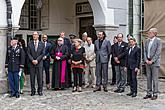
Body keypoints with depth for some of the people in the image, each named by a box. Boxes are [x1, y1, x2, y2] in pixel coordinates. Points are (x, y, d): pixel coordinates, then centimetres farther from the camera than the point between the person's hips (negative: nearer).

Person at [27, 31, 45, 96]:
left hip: (39, 63, -1)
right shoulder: (29, 44, 7)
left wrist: (37, 60, -10)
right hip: (32, 63, 1)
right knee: (32, 78, 2)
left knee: (40, 77, 0)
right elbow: (28, 53, 3)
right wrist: (32, 60, -10)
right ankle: (33, 91, 10)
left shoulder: (42, 44, 5)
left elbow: (42, 54, 0)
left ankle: (40, 91, 8)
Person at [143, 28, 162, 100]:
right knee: (148, 78, 9)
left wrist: (152, 61, -15)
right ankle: (149, 93, 16)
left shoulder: (158, 41, -5)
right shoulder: (147, 41, 12)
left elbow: (158, 52, -11)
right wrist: (146, 60, -2)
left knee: (155, 78, -2)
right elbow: (145, 51, 12)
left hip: (155, 62, -5)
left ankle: (155, 94, 5)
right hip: (148, 62, 6)